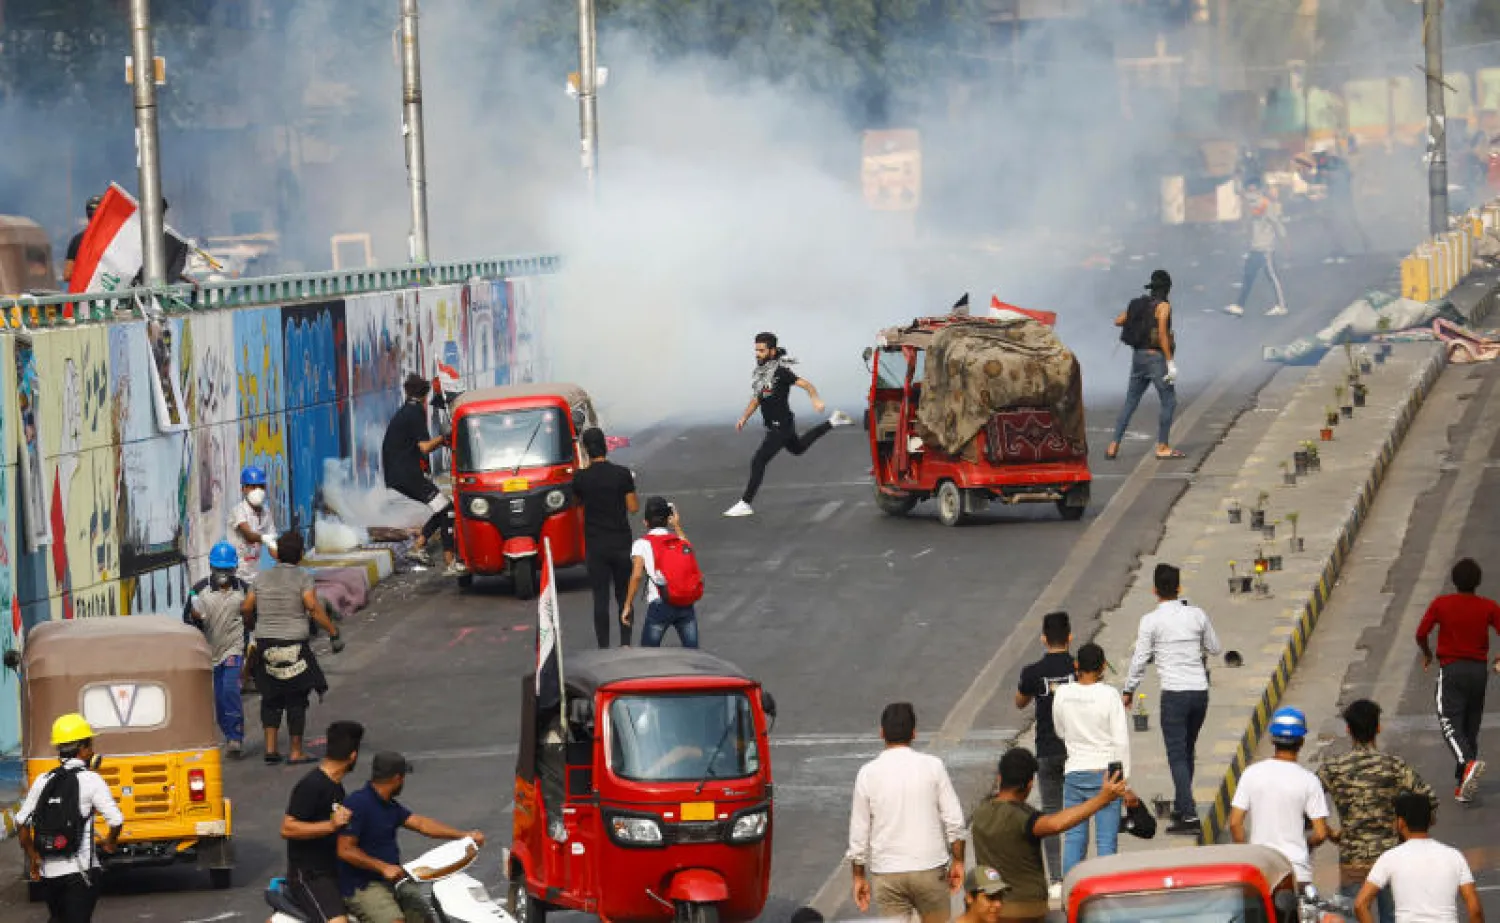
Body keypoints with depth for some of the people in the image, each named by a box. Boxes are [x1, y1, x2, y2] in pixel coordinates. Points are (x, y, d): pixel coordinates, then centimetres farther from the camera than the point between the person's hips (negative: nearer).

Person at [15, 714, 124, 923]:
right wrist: (110, 843, 10)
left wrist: (32, 857, 19)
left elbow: (21, 823, 7)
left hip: (49, 872, 5)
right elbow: (116, 820, -12)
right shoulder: (90, 780, -8)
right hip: (80, 872, -5)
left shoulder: (43, 781, 5)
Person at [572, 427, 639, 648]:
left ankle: (604, 648, 2)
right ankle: (625, 644, 8)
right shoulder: (622, 474, -8)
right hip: (621, 544, 0)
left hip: (595, 546, 0)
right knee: (624, 596, 12)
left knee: (601, 598, 3)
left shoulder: (581, 478, -7)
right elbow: (633, 508, -5)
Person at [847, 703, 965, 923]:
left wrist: (859, 877, 11)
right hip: (930, 868, 0)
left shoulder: (868, 774, -3)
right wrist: (958, 861, 9)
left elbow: (859, 832, 1)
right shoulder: (932, 766, -5)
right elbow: (954, 821, -4)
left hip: (887, 874, 0)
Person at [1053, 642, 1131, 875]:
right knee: (1107, 839, 0)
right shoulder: (1109, 695, -11)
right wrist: (1124, 780, -5)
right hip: (1104, 773, -3)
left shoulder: (1062, 694, -1)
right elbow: (1121, 741, -10)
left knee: (1073, 838, 9)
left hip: (1074, 773, 3)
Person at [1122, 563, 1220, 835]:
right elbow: (1214, 648, 16)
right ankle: (1181, 807, 31)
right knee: (1187, 751, 21)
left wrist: (1129, 690, 10)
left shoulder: (1151, 621, -7)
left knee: (1178, 755, -4)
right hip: (1200, 690, 5)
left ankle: (1190, 816, -13)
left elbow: (1140, 659, -4)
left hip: (1174, 693, -5)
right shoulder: (1197, 615, 4)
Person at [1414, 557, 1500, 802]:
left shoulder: (1441, 604, -5)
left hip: (1451, 669, -3)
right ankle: (1464, 786, 12)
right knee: (1471, 726, 11)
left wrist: (1427, 654, 18)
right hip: (1479, 669, 3)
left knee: (1450, 723, -6)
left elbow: (1421, 634, -3)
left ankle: (1468, 763, -34)